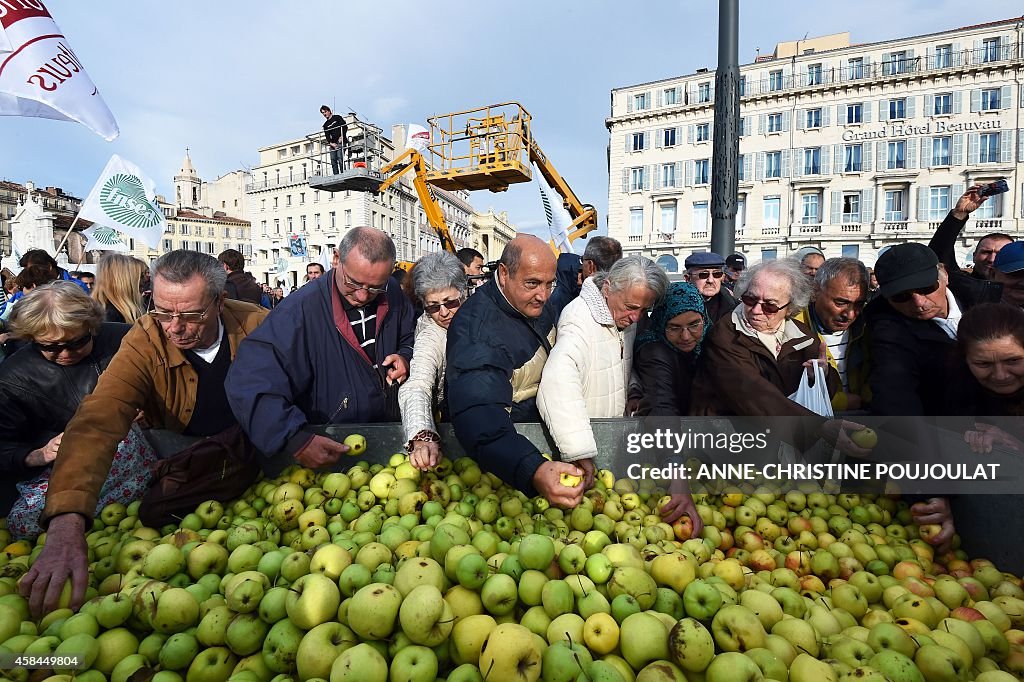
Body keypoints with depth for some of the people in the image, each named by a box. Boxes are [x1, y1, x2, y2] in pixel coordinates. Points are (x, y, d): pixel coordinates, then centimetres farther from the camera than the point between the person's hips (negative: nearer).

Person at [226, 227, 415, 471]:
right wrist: (296, 439, -36)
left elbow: (409, 337, 18)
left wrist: (405, 357, -5)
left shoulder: (393, 295, -3)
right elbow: (250, 381, -27)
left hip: (391, 432, 4)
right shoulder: (301, 310, -21)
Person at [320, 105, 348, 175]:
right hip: (332, 144, 5)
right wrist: (330, 143, -6)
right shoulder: (326, 124, 21)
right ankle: (336, 175, -6)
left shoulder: (337, 118, 9)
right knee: (333, 160, -4)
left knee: (340, 158, -18)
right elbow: (327, 136, 12)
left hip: (340, 142, -5)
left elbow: (345, 127, 0)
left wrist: (342, 137, -11)